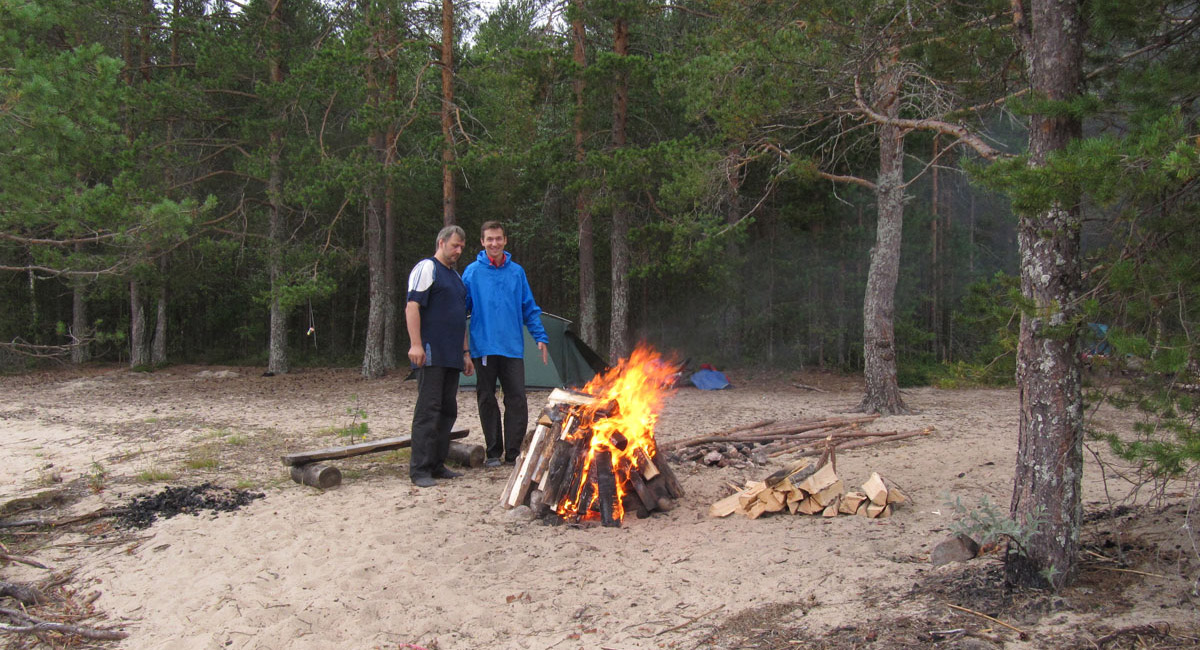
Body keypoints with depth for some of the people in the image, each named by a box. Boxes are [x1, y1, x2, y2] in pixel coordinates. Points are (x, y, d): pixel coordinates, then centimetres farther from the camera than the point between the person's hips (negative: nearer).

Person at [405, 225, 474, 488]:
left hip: (452, 357, 9)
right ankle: (420, 470, -7)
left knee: (448, 411, 10)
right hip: (431, 355, -9)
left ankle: (437, 465, 16)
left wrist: (465, 352, 24)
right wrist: (416, 344, -22)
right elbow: (412, 307, -13)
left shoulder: (456, 276, 23)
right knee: (428, 411, -9)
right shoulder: (426, 268, -4)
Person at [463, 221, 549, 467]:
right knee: (487, 400, 6)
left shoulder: (517, 271, 7)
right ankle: (493, 452, 16)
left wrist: (541, 338, 5)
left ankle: (513, 451, 8)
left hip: (512, 346, 1)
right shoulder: (473, 272, 1)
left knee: (517, 399, -2)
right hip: (484, 347, -1)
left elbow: (530, 309, 11)